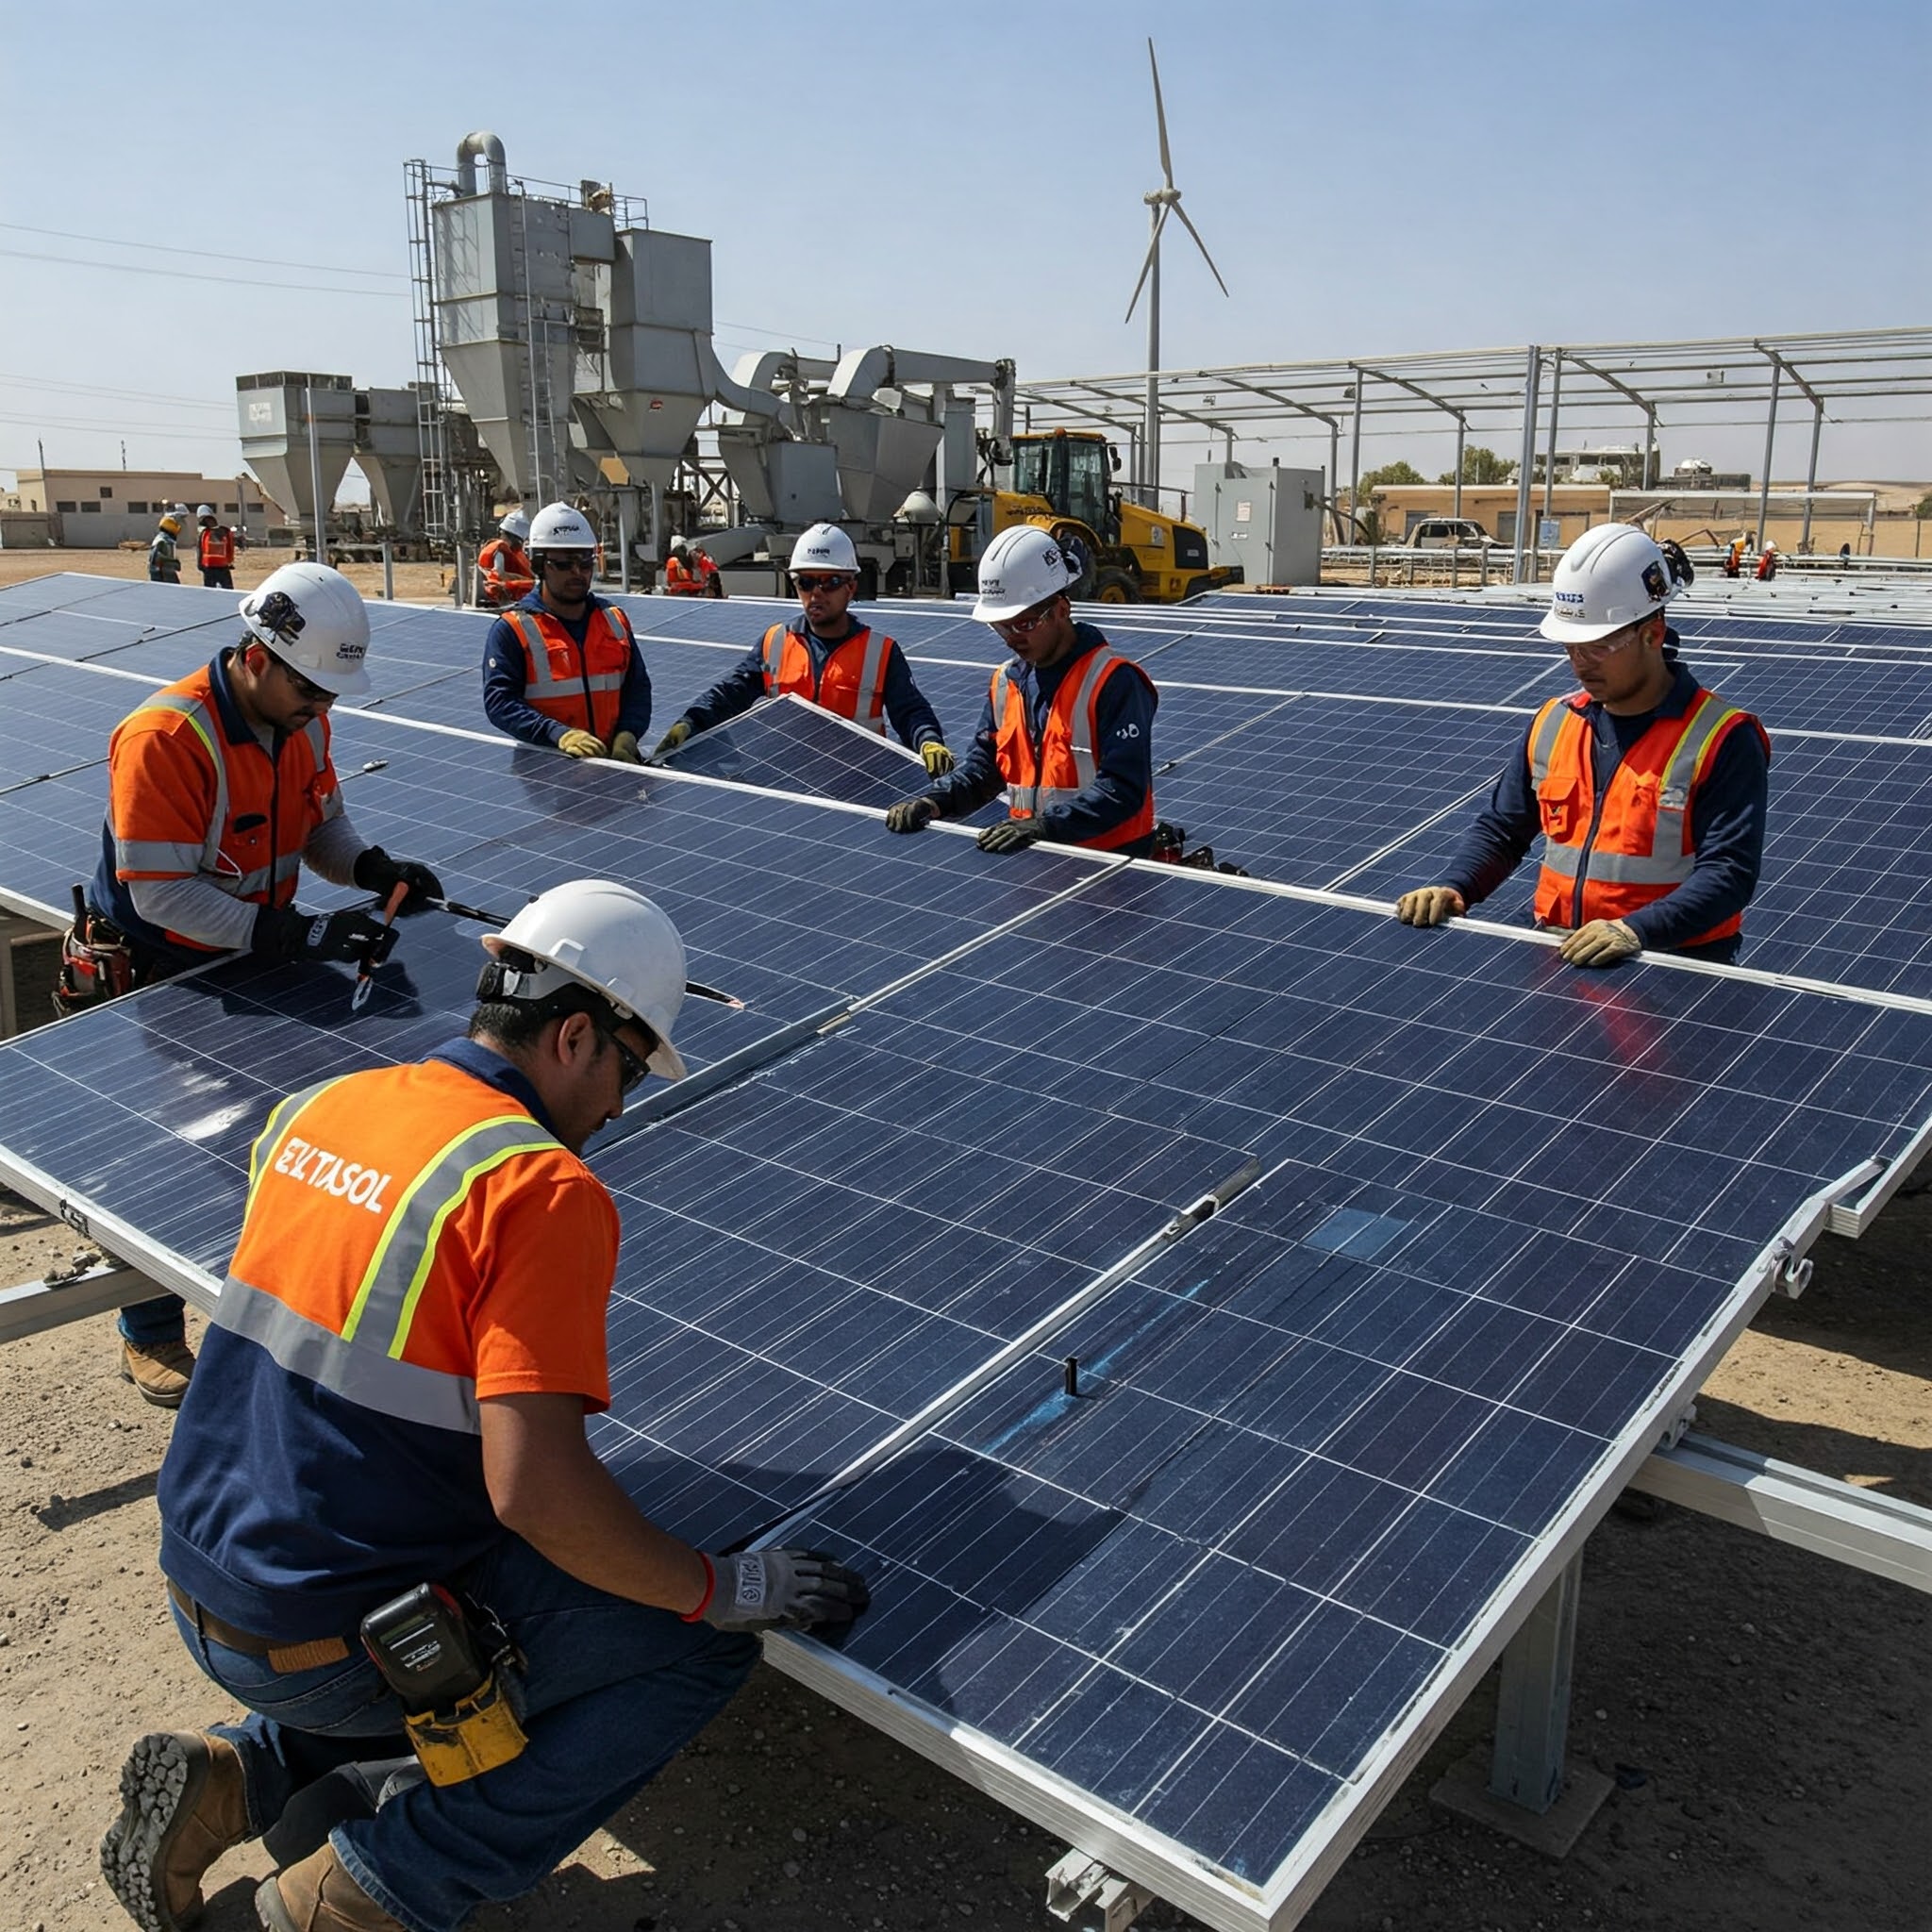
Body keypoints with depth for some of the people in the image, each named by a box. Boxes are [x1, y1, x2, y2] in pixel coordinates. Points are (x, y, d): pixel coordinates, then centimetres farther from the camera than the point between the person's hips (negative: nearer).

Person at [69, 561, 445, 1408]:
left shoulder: (303, 721, -6)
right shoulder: (164, 738, -29)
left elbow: (322, 821, 7)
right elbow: (161, 896, -31)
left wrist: (372, 868, -15)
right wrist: (300, 935, -37)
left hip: (252, 963, 7)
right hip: (152, 979, -6)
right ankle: (150, 1339, 25)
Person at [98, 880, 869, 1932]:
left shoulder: (311, 1109, 1)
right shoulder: (543, 1188, -22)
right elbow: (533, 1491, -27)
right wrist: (724, 1589, -14)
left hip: (201, 1589, 8)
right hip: (326, 1646, -8)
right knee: (699, 1647, 0)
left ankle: (230, 1774, 15)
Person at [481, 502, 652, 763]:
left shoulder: (614, 621, 16)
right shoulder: (512, 630, 2)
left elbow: (637, 687, 17)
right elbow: (499, 701, -7)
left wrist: (627, 735, -3)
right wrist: (559, 734, -20)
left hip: (614, 760, 3)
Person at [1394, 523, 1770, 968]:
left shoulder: (1722, 741, -6)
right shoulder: (1552, 724, 12)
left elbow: (1730, 871, -13)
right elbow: (1501, 829, 18)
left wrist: (1635, 931, -27)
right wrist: (1453, 889, -1)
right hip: (1557, 958, 5)